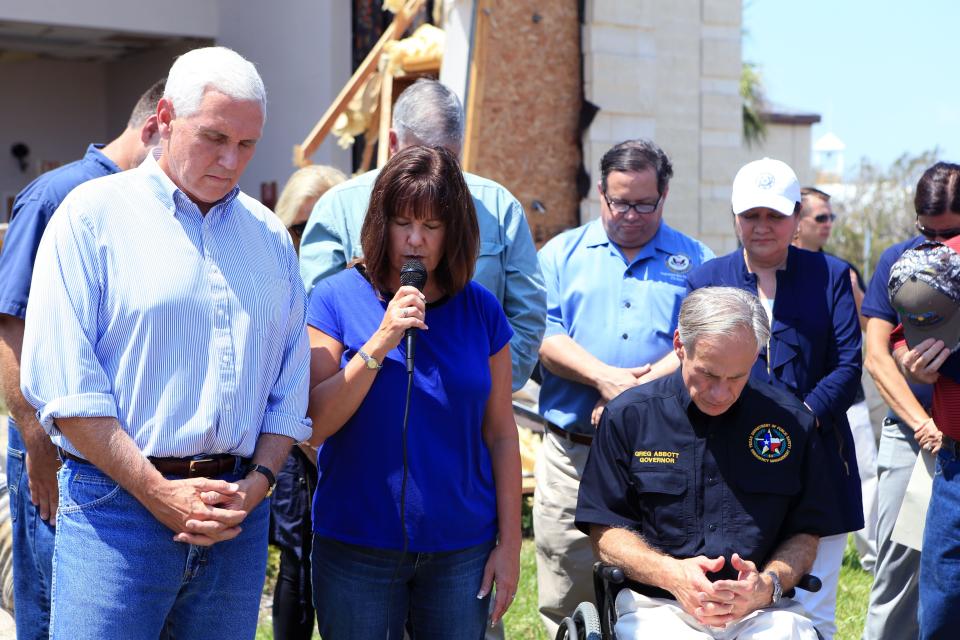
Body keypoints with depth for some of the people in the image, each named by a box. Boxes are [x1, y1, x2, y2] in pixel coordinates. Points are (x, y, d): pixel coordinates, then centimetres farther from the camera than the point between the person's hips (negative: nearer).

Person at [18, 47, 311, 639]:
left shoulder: (270, 237, 13)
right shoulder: (93, 214, -1)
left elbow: (290, 388, 12)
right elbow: (63, 383, -9)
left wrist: (255, 486, -3)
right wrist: (160, 493, -12)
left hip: (239, 508, 4)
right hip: (118, 501, -4)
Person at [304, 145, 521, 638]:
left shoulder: (481, 310, 2)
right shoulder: (337, 298, -4)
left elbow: (500, 433, 4)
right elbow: (314, 427, -9)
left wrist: (509, 543, 3)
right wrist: (380, 342, -19)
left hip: (461, 548, 2)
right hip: (357, 547, -2)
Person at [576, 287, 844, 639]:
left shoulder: (791, 421, 8)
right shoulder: (629, 415, 4)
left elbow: (805, 534, 11)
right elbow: (604, 530, 4)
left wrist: (769, 584, -10)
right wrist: (669, 573, -12)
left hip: (763, 610, 3)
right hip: (658, 606, -2)